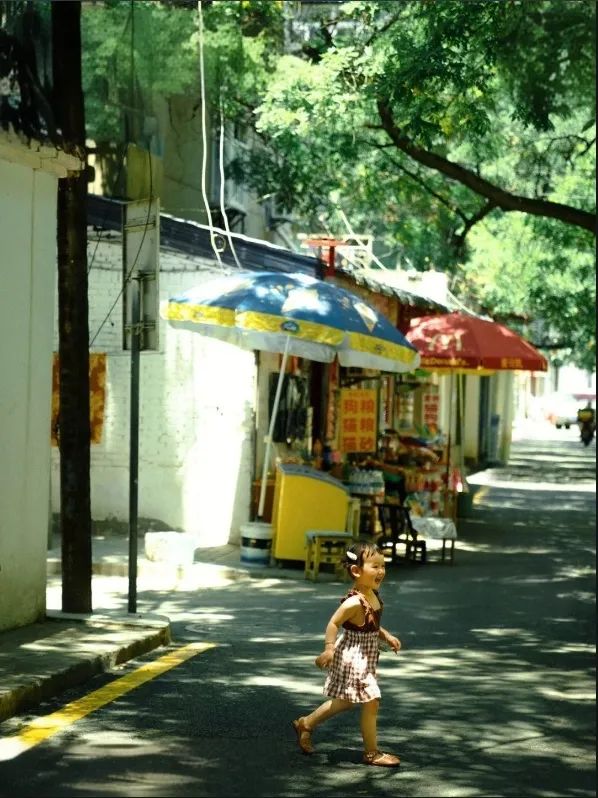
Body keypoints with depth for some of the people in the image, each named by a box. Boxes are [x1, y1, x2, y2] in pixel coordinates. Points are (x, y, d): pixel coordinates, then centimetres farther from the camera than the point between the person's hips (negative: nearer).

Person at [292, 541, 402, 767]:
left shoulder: (373, 595, 2)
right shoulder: (354, 603, -27)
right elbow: (333, 624, -25)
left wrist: (386, 636, 9)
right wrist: (329, 649, -31)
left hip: (365, 658, 10)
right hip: (353, 658, -10)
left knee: (346, 701, 22)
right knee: (371, 701, -3)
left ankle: (305, 723, 37)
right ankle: (372, 753, 8)